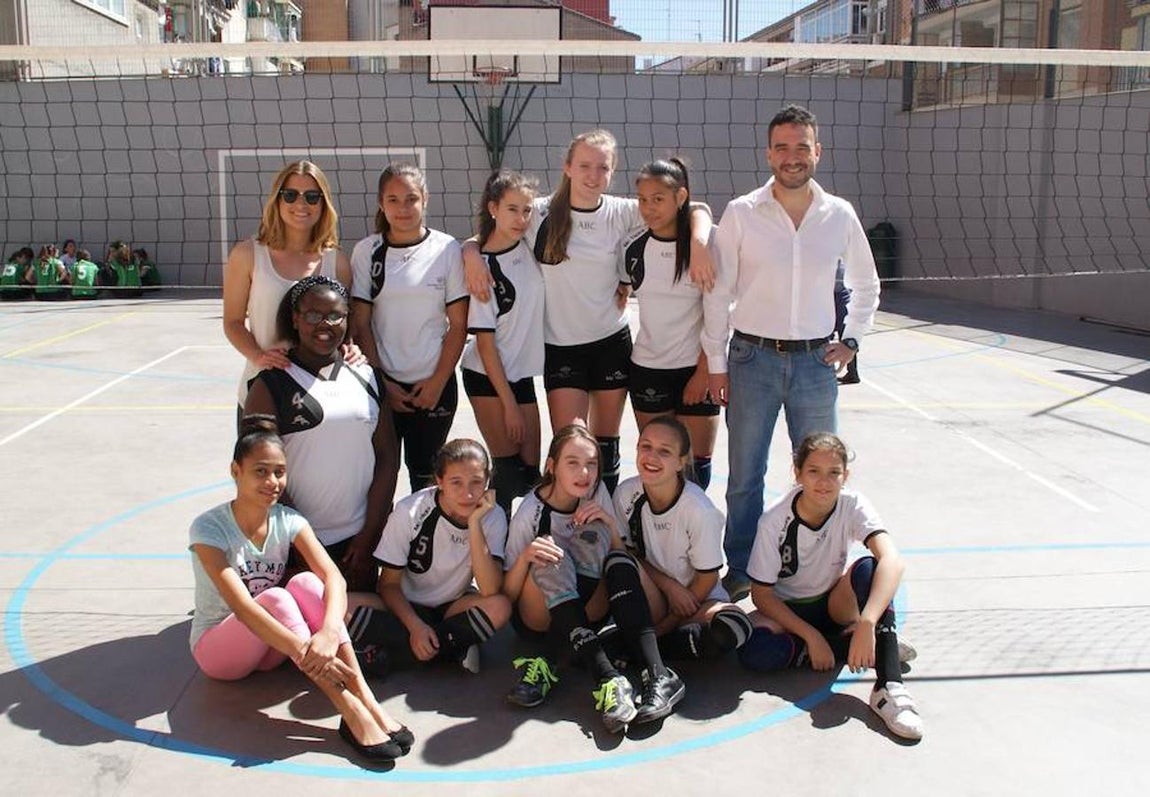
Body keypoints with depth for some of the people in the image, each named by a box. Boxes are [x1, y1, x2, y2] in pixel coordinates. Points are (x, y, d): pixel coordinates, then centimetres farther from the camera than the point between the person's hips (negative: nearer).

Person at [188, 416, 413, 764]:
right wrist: (304, 651, -44)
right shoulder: (209, 527, -20)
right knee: (275, 598, -34)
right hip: (216, 648, -3)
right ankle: (351, 713, -42)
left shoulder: (288, 521, -8)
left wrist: (329, 631, -45)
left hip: (273, 645, 4)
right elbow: (240, 605, -33)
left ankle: (366, 699, -37)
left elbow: (333, 577, -23)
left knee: (307, 582, -27)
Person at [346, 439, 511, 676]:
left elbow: (490, 591, -26)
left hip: (454, 608, 1)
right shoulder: (410, 511, -17)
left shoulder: (493, 518, -14)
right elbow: (389, 584, -10)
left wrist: (474, 525, -30)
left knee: (499, 607, -32)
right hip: (408, 608, -1)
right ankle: (454, 649, -21)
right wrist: (415, 626, -25)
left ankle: (389, 655, -20)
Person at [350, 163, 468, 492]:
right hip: (382, 385, 1)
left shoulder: (447, 249, -1)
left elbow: (458, 324, -1)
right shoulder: (367, 251, 1)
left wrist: (437, 382, -6)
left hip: (434, 384, -1)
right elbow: (360, 324, 1)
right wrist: (381, 382, -5)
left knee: (425, 474, 7)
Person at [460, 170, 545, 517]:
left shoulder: (531, 246, -2)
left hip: (521, 374, 6)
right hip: (487, 376, -6)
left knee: (530, 473, 7)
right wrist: (508, 403, -13)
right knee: (509, 471, -6)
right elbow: (485, 342, -14)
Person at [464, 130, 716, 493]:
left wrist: (698, 243, -21)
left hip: (612, 342, 2)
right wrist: (472, 255, -17)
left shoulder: (621, 213, -3)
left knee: (606, 445, 12)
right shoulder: (541, 213, -5)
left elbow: (696, 210, -2)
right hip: (561, 347, -1)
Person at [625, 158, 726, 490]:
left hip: (697, 369, -3)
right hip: (647, 369, 3)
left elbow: (717, 316, -10)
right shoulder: (634, 250, 3)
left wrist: (704, 373, -11)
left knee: (696, 462, 2)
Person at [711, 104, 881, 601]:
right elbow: (718, 294, 0)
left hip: (816, 360, 2)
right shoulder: (741, 214, -3)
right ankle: (739, 572, 22)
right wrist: (715, 364, -1)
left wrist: (851, 339, 7)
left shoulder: (840, 215, 3)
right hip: (753, 358, -2)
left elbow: (866, 286, 17)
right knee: (744, 476, 7)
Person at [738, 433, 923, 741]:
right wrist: (811, 636, -23)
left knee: (869, 568, -31)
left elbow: (892, 561, -35)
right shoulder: (775, 520, -20)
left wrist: (867, 624, -47)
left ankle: (888, 685, -32)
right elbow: (761, 594, -14)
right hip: (786, 610, 0)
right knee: (755, 653, -33)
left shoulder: (852, 506, -18)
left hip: (834, 605, 1)